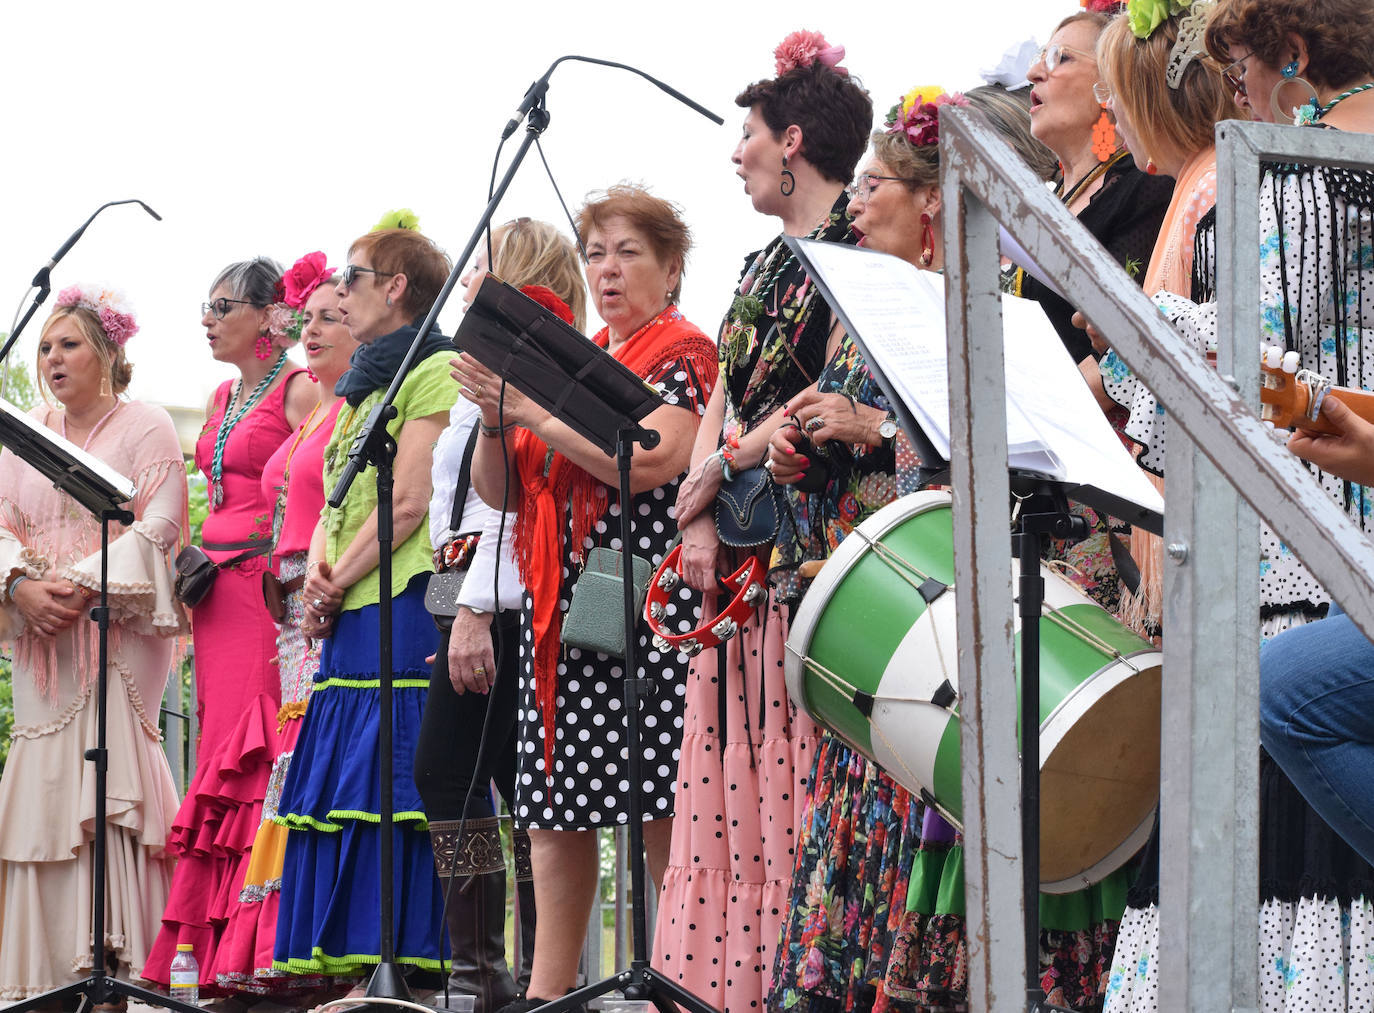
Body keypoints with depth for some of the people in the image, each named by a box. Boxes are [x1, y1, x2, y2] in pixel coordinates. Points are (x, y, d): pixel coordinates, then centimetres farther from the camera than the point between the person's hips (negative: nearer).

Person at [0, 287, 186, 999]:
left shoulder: (146, 429, 3)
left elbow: (157, 526, -8)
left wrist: (84, 583, -18)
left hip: (119, 626, -4)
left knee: (109, 762, -16)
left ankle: (116, 948, -18)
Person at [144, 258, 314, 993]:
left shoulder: (299, 392, -5)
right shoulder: (224, 396, 20)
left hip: (273, 586, -8)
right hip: (219, 592, 8)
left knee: (254, 757, -12)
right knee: (222, 746, 5)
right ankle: (216, 954, 5)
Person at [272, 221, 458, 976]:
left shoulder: (433, 370, -4)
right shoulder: (363, 385, 24)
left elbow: (408, 502, -13)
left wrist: (338, 580, -9)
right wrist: (316, 574, 2)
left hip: (403, 603, -9)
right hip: (348, 617, 9)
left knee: (386, 776, -13)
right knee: (340, 784, 5)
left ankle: (399, 964, -14)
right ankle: (345, 963, 5)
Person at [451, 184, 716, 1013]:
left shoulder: (684, 352, 2)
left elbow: (648, 461, -15)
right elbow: (498, 489, 18)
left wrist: (530, 408, -13)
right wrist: (495, 418, -2)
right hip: (563, 602, 7)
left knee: (664, 801, -11)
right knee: (557, 803, 3)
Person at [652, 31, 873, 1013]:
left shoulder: (859, 251, -6)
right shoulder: (767, 264, 21)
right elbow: (724, 397, 16)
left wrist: (723, 467, -7)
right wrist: (700, 518, 0)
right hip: (740, 560, 9)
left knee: (792, 776, -11)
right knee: (727, 778, 4)